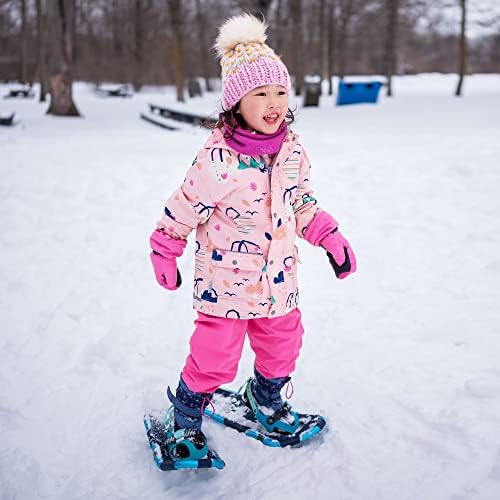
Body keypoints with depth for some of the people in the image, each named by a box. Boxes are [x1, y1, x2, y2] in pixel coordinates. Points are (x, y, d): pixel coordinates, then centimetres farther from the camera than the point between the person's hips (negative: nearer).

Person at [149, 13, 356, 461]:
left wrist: (332, 239, 8)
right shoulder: (218, 159, -22)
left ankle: (266, 398, 48)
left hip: (279, 279, 6)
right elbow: (183, 208, -11)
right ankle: (186, 416, 29)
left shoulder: (293, 152, -2)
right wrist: (165, 253, -3)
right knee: (215, 354, 2)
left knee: (282, 343, 19)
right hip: (225, 281, -6)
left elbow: (303, 204, 13)